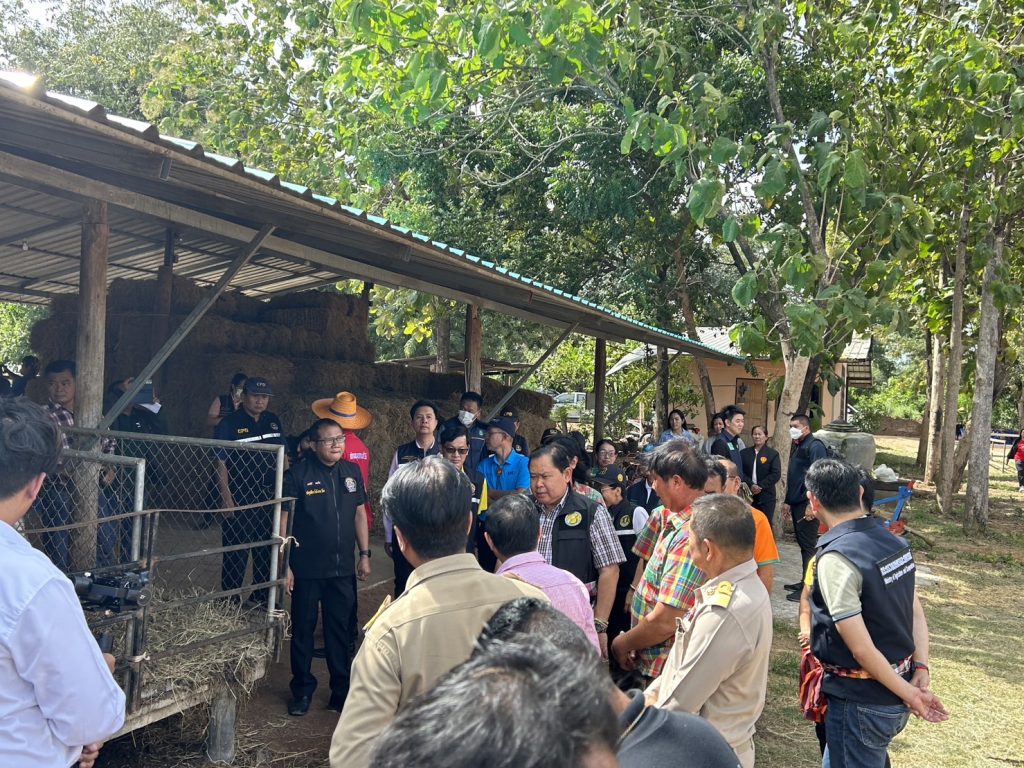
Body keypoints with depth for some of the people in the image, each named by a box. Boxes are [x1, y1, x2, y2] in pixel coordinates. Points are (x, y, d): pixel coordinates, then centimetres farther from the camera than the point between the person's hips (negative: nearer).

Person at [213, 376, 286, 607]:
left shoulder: (274, 422, 7)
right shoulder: (229, 423, -8)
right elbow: (221, 463, -9)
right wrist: (226, 498, -14)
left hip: (268, 497, 5)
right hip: (239, 499, -5)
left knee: (267, 549, 12)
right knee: (236, 552, 3)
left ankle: (260, 597, 26)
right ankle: (231, 601, 15)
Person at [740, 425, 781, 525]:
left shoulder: (773, 454, 3)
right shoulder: (744, 453, 9)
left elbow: (776, 474, -6)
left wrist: (760, 486, -15)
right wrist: (750, 485, -15)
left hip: (766, 496, -2)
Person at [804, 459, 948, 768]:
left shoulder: (835, 558, -26)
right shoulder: (894, 541, 0)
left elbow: (861, 649, -23)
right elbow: (916, 613, 5)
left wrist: (908, 694, -12)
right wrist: (921, 670, -1)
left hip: (862, 702, -8)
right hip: (894, 695, 8)